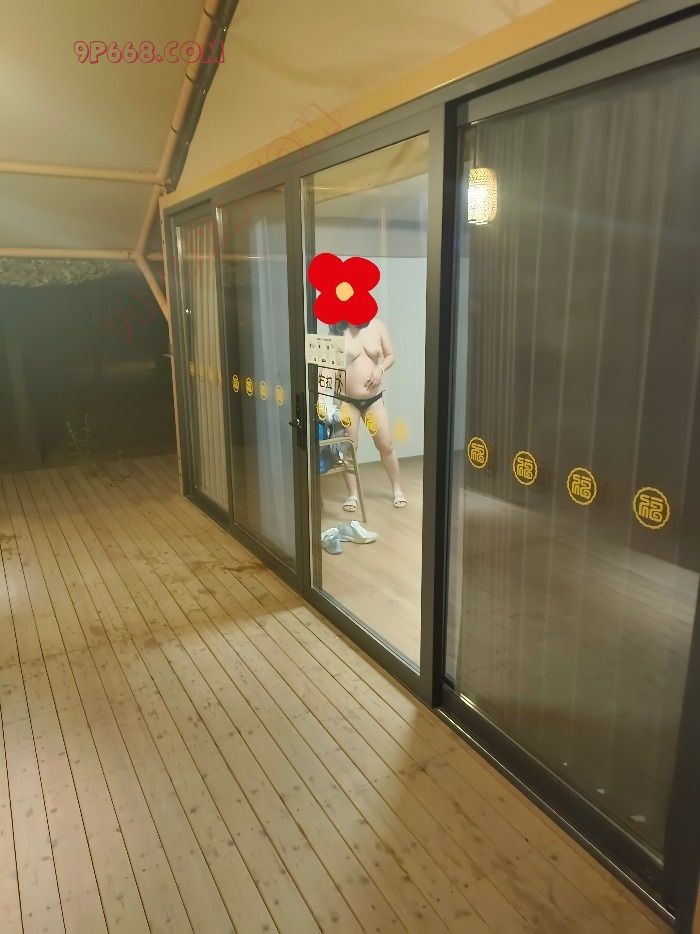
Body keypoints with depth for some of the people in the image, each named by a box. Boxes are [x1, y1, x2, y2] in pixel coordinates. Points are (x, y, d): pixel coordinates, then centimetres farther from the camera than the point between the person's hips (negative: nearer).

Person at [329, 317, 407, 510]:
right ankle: (352, 494, 20)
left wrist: (381, 369, -11)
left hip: (374, 398, 2)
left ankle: (397, 490, 24)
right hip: (346, 400, -2)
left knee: (387, 446, 6)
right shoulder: (337, 331, -5)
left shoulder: (377, 326, 1)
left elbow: (391, 355, 9)